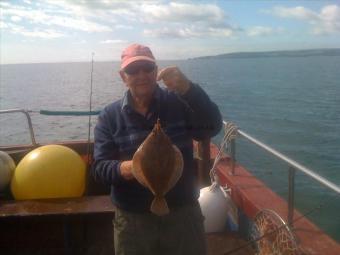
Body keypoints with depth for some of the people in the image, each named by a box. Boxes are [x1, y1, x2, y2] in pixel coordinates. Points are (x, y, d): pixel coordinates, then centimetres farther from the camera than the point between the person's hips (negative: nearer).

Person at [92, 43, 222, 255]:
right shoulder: (109, 116, -2)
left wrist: (188, 89, -33)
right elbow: (100, 168, -7)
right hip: (133, 220, 0)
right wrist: (121, 168, -29)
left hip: (183, 213, 0)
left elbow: (212, 128, -19)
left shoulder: (179, 102, -4)